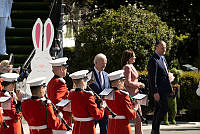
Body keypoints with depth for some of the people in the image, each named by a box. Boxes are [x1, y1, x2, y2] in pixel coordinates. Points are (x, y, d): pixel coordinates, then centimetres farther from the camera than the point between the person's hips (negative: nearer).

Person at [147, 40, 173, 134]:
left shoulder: (163, 59, 18)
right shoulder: (153, 60, -14)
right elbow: (152, 78, -19)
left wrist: (170, 88, 20)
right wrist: (155, 92, -23)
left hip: (164, 89, 10)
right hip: (158, 89, -10)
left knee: (158, 109, 11)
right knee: (164, 108, -14)